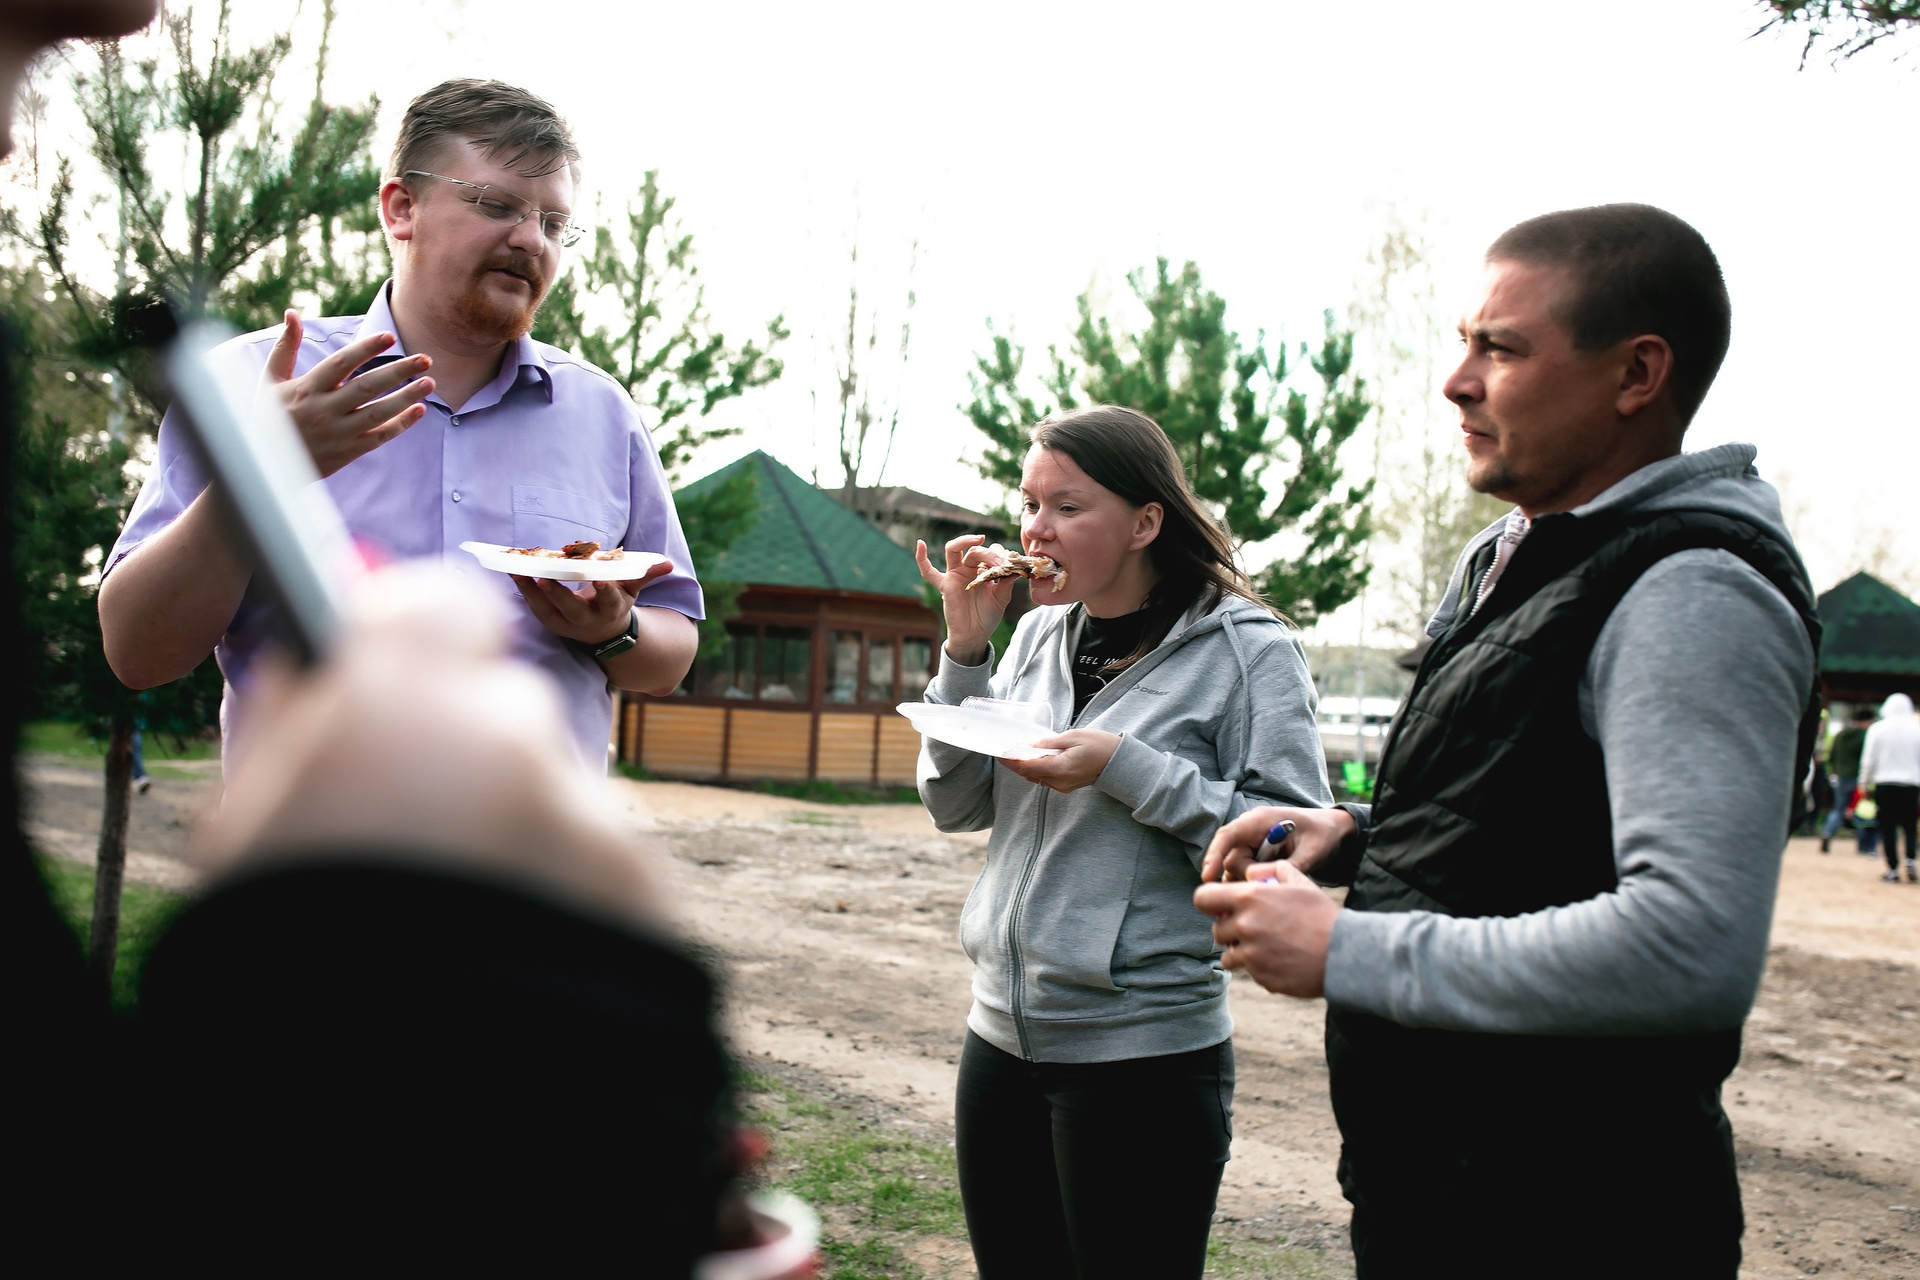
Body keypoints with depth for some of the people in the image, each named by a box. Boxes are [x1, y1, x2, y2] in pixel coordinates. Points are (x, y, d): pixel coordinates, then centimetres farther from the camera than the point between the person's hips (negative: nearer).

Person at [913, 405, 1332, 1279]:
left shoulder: (1247, 650, -10)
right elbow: (956, 807, 7)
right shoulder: (1039, 633, 7)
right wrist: (966, 647, -4)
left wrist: (1123, 769, -22)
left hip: (1143, 1054, -6)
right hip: (1003, 1036, 6)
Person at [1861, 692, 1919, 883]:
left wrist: (1864, 783, 8)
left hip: (1884, 783, -1)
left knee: (1888, 827, 3)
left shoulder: (1878, 729, -2)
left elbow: (1868, 760, -1)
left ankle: (1893, 868, 0)